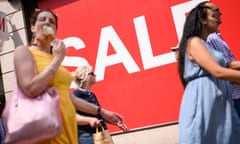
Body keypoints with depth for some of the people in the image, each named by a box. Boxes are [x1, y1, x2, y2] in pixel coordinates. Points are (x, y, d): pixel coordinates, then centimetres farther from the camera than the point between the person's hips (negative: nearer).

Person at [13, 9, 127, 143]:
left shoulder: (54, 59, 18)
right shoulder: (24, 51, -2)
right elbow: (31, 89, -18)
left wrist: (102, 112, 19)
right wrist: (58, 59, -10)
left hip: (67, 127, 7)